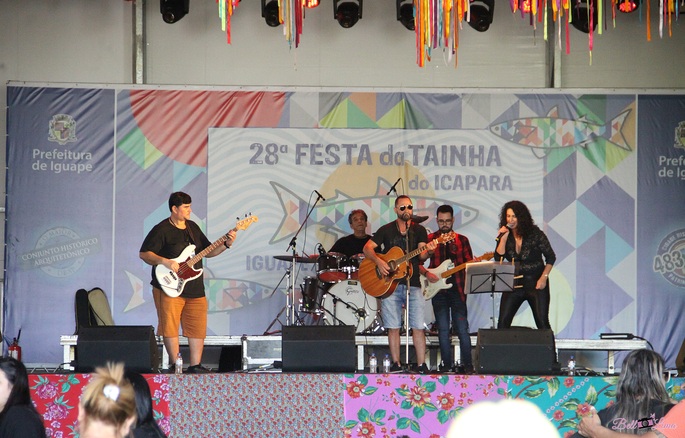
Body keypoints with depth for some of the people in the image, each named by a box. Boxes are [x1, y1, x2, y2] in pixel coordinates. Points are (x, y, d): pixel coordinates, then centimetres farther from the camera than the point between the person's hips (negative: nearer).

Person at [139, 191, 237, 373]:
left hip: (194, 288, 6)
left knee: (198, 328, 5)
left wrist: (226, 244, 4)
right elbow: (144, 254, -10)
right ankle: (176, 365, 0)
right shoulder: (161, 230, -7)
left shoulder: (193, 227, 15)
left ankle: (195, 365, 11)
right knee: (170, 326, -6)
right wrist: (164, 261, -22)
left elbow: (208, 252, 20)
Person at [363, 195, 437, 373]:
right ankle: (396, 364, 7)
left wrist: (426, 251, -26)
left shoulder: (419, 230, 9)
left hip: (413, 284, 0)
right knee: (393, 327, 0)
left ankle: (421, 365, -3)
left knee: (418, 327, -5)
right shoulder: (386, 230, 8)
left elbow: (421, 256, -3)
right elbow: (367, 248, 4)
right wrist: (378, 261, -13)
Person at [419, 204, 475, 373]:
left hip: (457, 289, -1)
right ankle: (447, 364, 11)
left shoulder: (462, 240, 9)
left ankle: (467, 365, 1)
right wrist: (426, 273, -11)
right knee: (443, 329, 4)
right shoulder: (429, 239, 7)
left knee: (462, 329, -4)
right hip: (438, 290, 1)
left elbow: (469, 263, 8)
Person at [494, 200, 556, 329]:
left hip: (536, 284, -3)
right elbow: (498, 259, -9)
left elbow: (551, 257, -2)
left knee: (542, 322, -6)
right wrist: (503, 238, -16)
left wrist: (543, 278, -10)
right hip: (514, 284, 3)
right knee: (503, 322, -5)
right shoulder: (504, 235, 1)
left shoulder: (535, 234, -8)